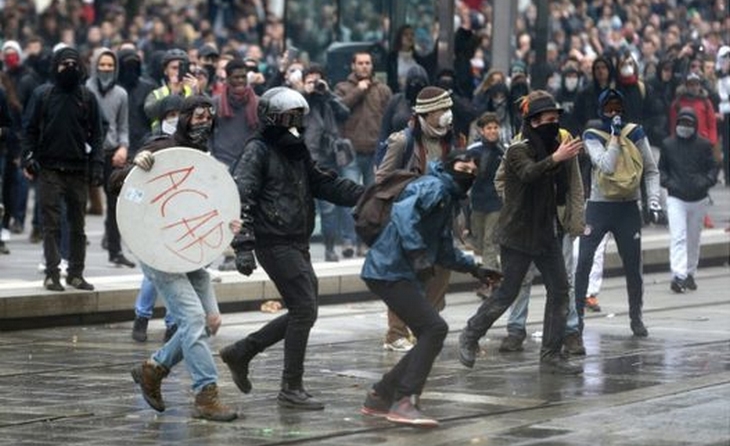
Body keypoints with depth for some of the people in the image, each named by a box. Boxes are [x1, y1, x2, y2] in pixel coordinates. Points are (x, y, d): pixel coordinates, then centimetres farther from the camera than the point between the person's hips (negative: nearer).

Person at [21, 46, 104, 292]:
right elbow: (30, 129, 4)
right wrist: (29, 157, -8)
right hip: (49, 168, -2)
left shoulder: (87, 97, 7)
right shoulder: (42, 94, 3)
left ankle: (76, 273, 12)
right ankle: (52, 274, -2)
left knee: (77, 224, 5)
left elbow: (96, 133, 7)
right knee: (51, 224, -3)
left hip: (78, 169, 2)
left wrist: (96, 163, -2)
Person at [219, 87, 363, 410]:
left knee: (302, 312, 10)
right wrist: (243, 246, -25)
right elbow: (241, 198, -17)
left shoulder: (296, 151, 17)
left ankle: (240, 353, 23)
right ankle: (291, 389, -3)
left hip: (298, 244, 9)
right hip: (275, 243, -9)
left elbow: (323, 184, 22)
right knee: (304, 310, -11)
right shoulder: (258, 151, -9)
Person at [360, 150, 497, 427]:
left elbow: (445, 252, 34)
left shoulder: (449, 200, 23)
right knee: (435, 328, -17)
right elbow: (404, 211, -28)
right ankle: (404, 403, -16)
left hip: (405, 276, 10)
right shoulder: (434, 187, -9)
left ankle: (379, 398, 17)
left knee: (430, 337, 10)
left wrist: (473, 267, 28)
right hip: (390, 271, -10)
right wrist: (418, 254, -34)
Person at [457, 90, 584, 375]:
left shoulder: (553, 149, 7)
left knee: (560, 290, 0)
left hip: (546, 234, 7)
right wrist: (555, 159, -49)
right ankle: (470, 337, 19)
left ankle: (551, 355, 6)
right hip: (517, 236, -7)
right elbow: (528, 174, -35)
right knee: (507, 293, -2)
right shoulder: (518, 151, -12)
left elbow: (562, 195, 7)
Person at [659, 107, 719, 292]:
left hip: (698, 199, 2)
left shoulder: (703, 145, 2)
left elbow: (713, 167, 7)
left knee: (693, 238, 12)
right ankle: (678, 275, -22)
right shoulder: (668, 145, 2)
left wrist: (705, 182, -11)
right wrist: (667, 182, -6)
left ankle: (690, 273, 25)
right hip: (676, 199, -2)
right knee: (678, 237, -14)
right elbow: (661, 168, 12)